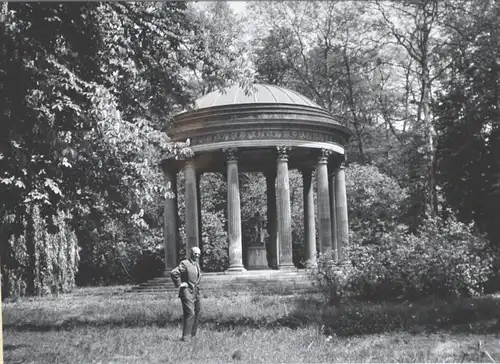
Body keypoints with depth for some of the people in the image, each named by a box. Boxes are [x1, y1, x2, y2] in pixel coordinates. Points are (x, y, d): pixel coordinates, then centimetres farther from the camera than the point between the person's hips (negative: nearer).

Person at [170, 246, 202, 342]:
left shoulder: (197, 264, 15)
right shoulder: (185, 264, -12)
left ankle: (192, 335, 24)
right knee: (190, 313, -17)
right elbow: (173, 273, -23)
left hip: (196, 292, 9)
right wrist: (179, 284, -17)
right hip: (187, 291, -9)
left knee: (196, 313, 12)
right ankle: (185, 337, -15)